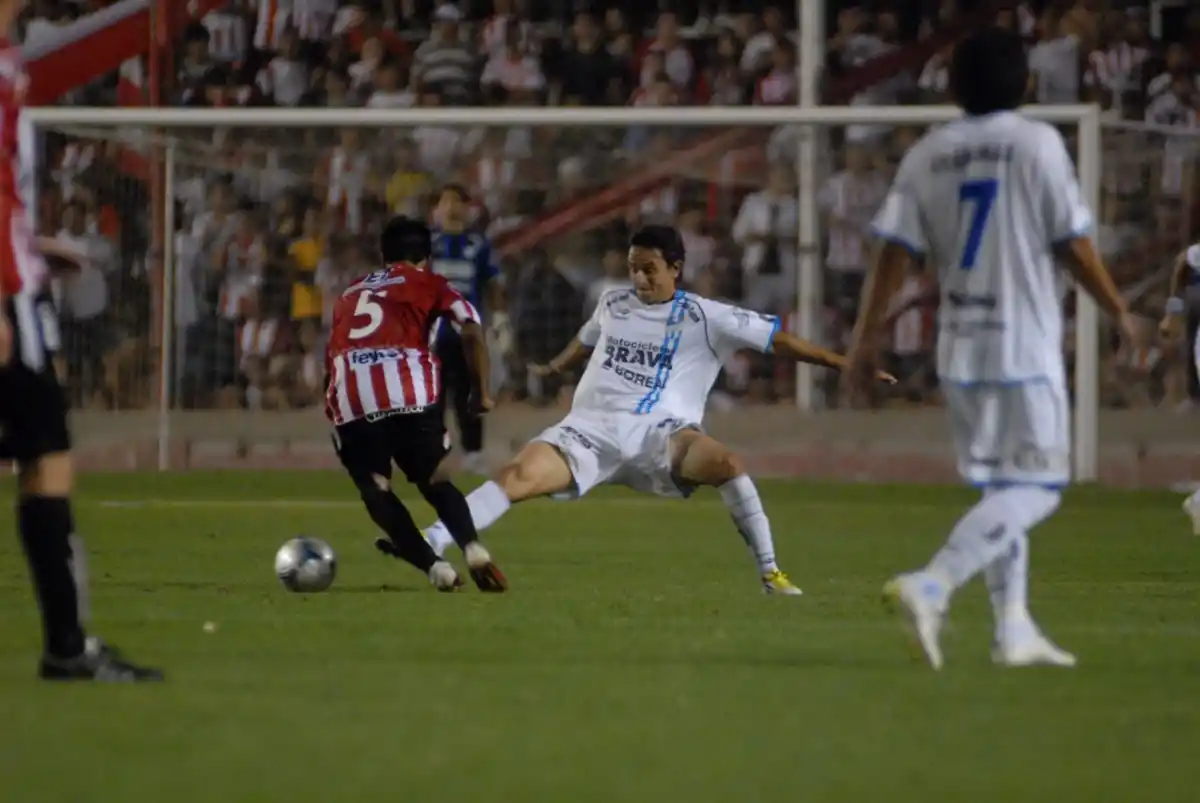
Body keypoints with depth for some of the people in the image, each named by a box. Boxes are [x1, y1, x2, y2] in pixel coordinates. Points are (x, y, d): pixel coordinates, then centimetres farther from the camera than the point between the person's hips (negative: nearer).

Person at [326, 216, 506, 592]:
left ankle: (435, 567, 1)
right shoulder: (428, 283, 23)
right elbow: (471, 330, 7)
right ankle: (474, 551, -12)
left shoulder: (350, 294, 34)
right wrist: (481, 391, 14)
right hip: (408, 389, -1)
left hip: (349, 397, 1)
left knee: (374, 488, 17)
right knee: (435, 482, 14)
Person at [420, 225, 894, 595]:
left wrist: (843, 364, -4)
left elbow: (776, 339, 0)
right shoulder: (613, 305, 13)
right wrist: (557, 367, 56)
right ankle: (430, 544, -25)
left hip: (659, 431, -2)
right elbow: (586, 342, 36)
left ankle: (770, 574, -21)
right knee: (518, 475, -23)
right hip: (592, 428, 2)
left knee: (727, 462, -31)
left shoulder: (705, 319, 1)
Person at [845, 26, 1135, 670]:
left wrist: (867, 333, 5)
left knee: (998, 486, 16)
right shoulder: (1036, 143, -7)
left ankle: (1013, 628, 13)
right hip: (1025, 342, -6)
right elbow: (1073, 245, -8)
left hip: (958, 347, 6)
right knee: (1035, 487, -5)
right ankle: (932, 587, -24)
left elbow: (896, 250, 0)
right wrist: (1117, 309, 5)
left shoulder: (927, 154, 5)